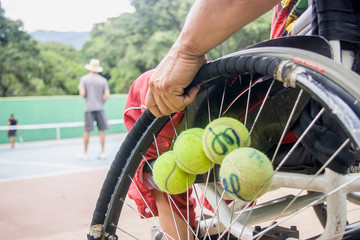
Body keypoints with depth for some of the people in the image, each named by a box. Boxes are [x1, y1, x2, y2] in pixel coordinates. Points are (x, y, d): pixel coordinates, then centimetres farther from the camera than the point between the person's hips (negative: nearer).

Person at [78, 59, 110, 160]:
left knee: (87, 131, 5)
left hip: (89, 108, -1)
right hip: (99, 108, 1)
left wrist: (87, 96, 13)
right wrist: (102, 102, 11)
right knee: (101, 130, 6)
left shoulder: (84, 79, 0)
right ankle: (102, 153, 7)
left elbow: (82, 94, -8)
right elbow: (107, 95, -4)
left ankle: (85, 153, 10)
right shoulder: (103, 80, 4)